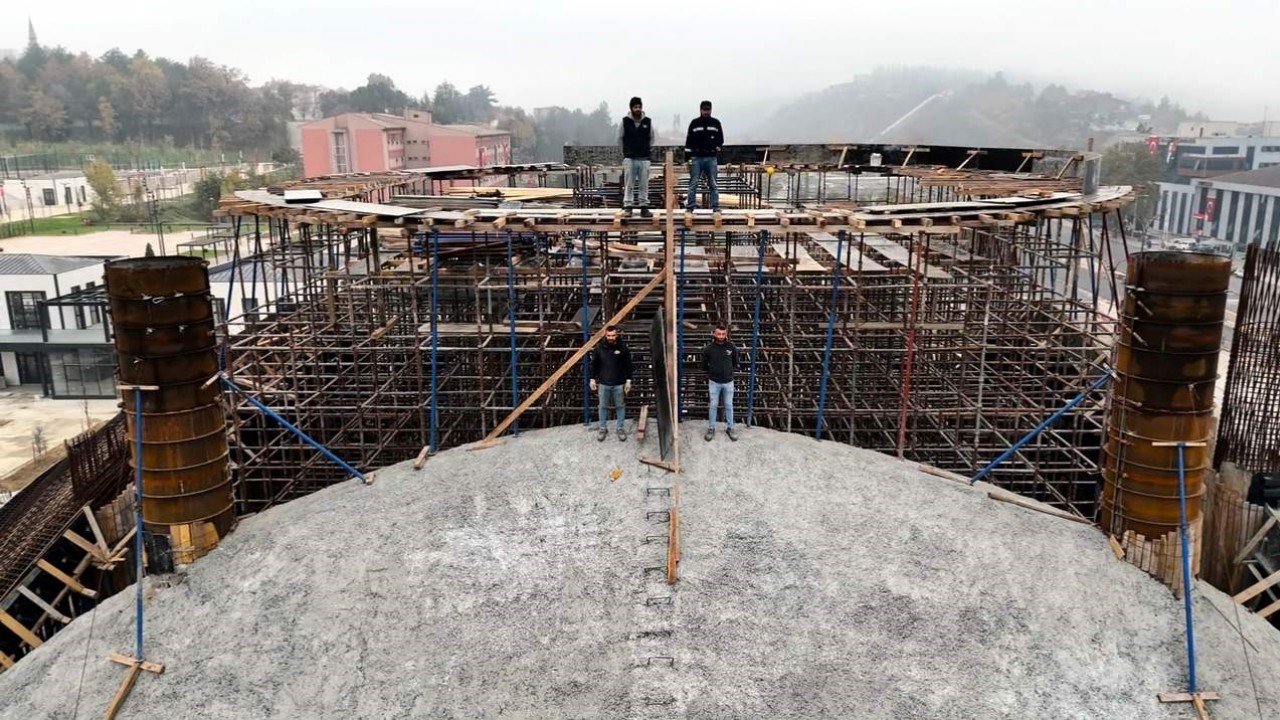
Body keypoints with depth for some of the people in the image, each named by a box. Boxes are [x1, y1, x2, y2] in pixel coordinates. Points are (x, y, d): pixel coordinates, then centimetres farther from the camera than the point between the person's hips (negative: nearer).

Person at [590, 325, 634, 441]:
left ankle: (621, 428, 21)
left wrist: (628, 381, -2)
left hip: (619, 384, -1)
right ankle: (603, 428, 23)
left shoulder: (623, 348, -6)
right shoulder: (599, 348, -3)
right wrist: (593, 379, 4)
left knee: (620, 406, 8)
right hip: (603, 383, 1)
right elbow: (594, 365, 6)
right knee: (603, 406, 10)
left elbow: (628, 365, 0)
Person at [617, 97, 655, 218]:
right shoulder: (624, 122, -1)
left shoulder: (648, 121, 4)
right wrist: (625, 152, 12)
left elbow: (651, 138, 15)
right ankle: (628, 207, 2)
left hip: (644, 158, 2)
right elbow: (620, 139, 9)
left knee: (644, 185, 3)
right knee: (629, 185, -2)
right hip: (629, 158, -2)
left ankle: (644, 208, 8)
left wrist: (649, 150, 12)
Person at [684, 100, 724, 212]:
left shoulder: (716, 123, 8)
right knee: (693, 183, 0)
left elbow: (720, 139, 17)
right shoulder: (694, 123, 5)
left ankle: (715, 206, 6)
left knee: (713, 184, 2)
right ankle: (691, 205, 5)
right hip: (696, 158, -1)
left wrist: (717, 149, 3)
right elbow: (688, 141, 4)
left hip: (711, 158, 1)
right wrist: (688, 157, -2)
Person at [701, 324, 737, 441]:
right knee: (713, 405, 8)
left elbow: (735, 362, 11)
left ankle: (729, 428, 22)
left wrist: (730, 371, 11)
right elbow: (704, 364, 7)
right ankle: (711, 428, 20)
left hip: (728, 382, 1)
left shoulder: (731, 347, -7)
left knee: (729, 406, 10)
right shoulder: (709, 348, -10)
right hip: (714, 382, -1)